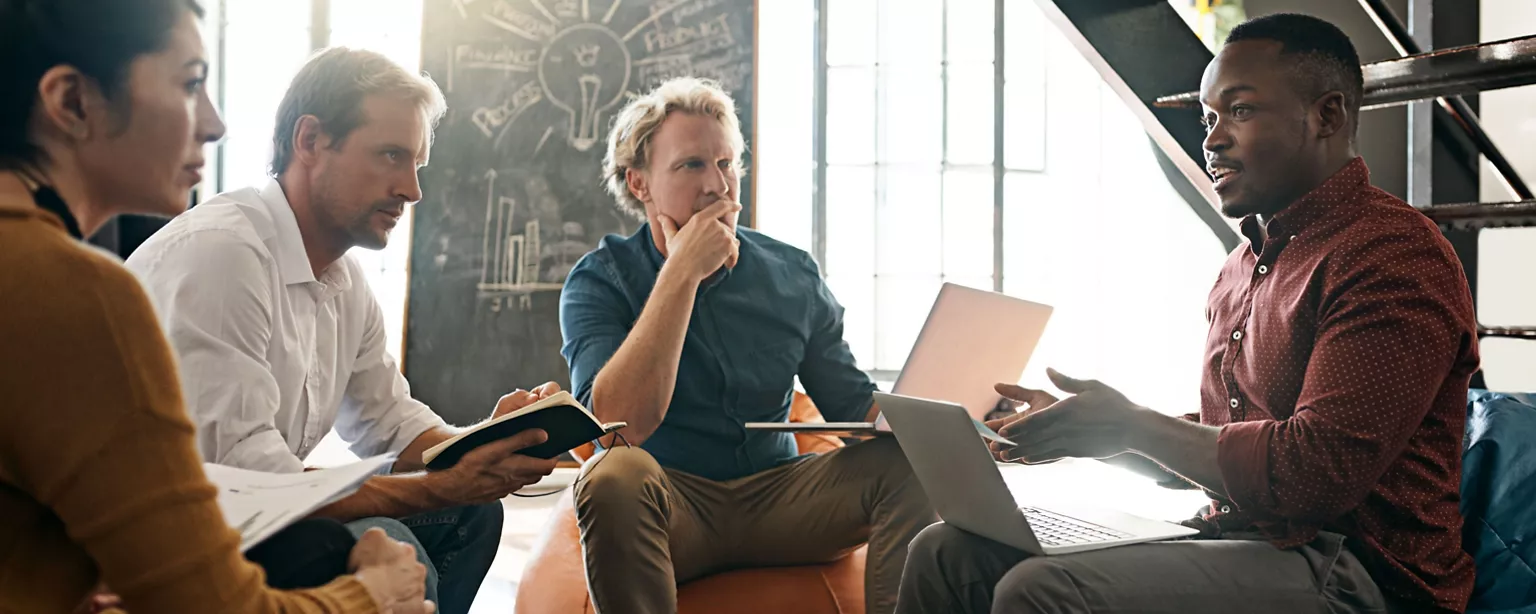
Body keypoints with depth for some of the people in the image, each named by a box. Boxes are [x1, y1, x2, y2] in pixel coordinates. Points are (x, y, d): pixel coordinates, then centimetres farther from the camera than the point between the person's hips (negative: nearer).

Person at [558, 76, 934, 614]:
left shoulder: (792, 275, 6)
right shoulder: (599, 282, -5)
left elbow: (854, 404, 8)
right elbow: (622, 425, -21)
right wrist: (682, 272, -21)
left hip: (775, 493, 4)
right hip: (670, 504, -3)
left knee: (905, 462, -19)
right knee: (615, 474, -35)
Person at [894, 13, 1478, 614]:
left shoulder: (1393, 254, -12)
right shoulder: (1241, 268, 19)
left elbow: (1318, 474, -21)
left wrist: (1132, 425, -12)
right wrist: (1079, 427, 6)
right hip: (1239, 543, 9)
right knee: (947, 551, -5)